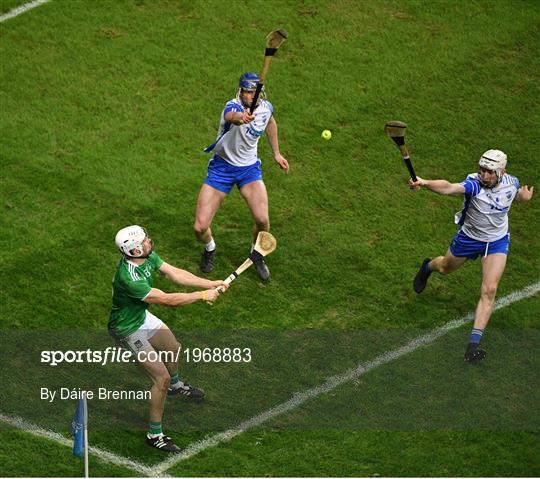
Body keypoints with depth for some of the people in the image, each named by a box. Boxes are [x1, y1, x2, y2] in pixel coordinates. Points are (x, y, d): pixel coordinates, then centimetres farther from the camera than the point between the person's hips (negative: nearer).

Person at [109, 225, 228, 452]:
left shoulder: (148, 256, -15)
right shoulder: (129, 278, -40)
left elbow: (174, 273, -5)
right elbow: (167, 300, -34)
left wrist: (211, 284, -11)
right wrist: (203, 295, -24)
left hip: (142, 315, 9)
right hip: (128, 329, -9)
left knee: (173, 348, 29)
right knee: (161, 376, -9)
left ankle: (175, 385, 62)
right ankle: (154, 434, 5)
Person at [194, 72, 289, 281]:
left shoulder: (266, 107, -8)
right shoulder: (234, 106, -27)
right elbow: (231, 116, -55)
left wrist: (276, 153, 21)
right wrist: (240, 118, -78)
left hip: (249, 168, 3)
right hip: (221, 168, -3)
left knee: (262, 220, -18)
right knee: (200, 227, -9)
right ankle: (210, 248, 30)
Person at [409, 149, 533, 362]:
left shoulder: (512, 183, -18)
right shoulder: (474, 184, -33)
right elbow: (449, 187, -57)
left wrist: (524, 196, -9)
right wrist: (425, 183, -74)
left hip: (497, 241, 1)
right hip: (469, 237, -1)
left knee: (489, 290, -13)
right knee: (445, 268, 26)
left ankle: (474, 344, -12)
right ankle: (428, 267, 67)